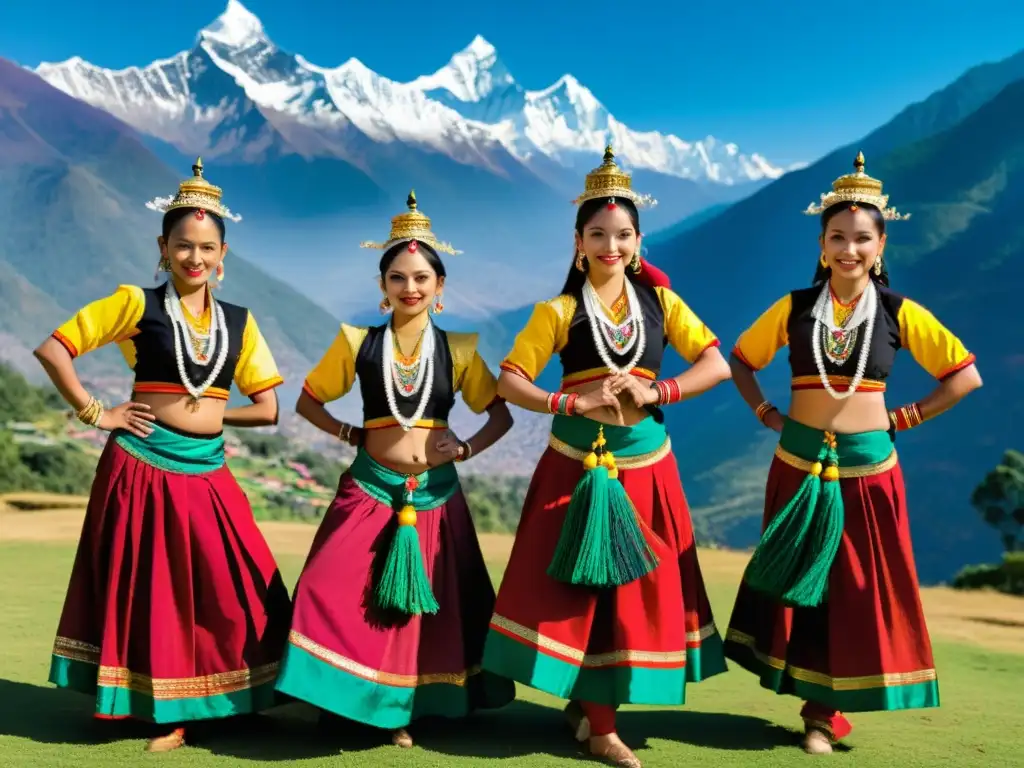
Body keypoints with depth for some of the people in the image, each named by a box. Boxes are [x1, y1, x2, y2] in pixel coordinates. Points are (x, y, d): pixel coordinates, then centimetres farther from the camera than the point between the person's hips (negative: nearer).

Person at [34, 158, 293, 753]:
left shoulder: (239, 321, 7)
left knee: (229, 589, 2)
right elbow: (52, 349, -5)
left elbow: (267, 410, 7)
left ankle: (195, 707, 21)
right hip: (142, 465, -3)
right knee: (148, 588, 6)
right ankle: (159, 706, 22)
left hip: (207, 472, 3)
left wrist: (206, 413, 0)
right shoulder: (136, 303, -3)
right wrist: (94, 414, -8)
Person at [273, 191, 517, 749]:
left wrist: (466, 448, -8)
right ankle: (355, 698, 8)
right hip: (370, 491, 0)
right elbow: (307, 402, 9)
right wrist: (351, 435, -4)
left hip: (435, 497, 1)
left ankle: (402, 708, 25)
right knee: (339, 598, -11)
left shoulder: (458, 350, 1)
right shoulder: (357, 343, 0)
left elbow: (501, 416, 8)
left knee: (428, 609, 7)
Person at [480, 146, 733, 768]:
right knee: (580, 588, -1)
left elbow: (717, 365, 0)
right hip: (576, 465, -2)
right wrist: (572, 402, -18)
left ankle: (593, 708, 23)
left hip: (645, 466, 3)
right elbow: (510, 380, -5)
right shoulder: (560, 312, -2)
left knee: (638, 589, 6)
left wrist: (656, 392, -14)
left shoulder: (660, 300, 4)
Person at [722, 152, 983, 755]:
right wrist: (768, 415, 1)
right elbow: (740, 361, 12)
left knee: (861, 589, 5)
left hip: (867, 468, 0)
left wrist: (904, 419, -3)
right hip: (799, 466, 1)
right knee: (801, 585, 7)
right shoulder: (793, 308, 0)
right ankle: (819, 709, 21)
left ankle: (828, 708, 20)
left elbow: (967, 375, 2)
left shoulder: (900, 313, -2)